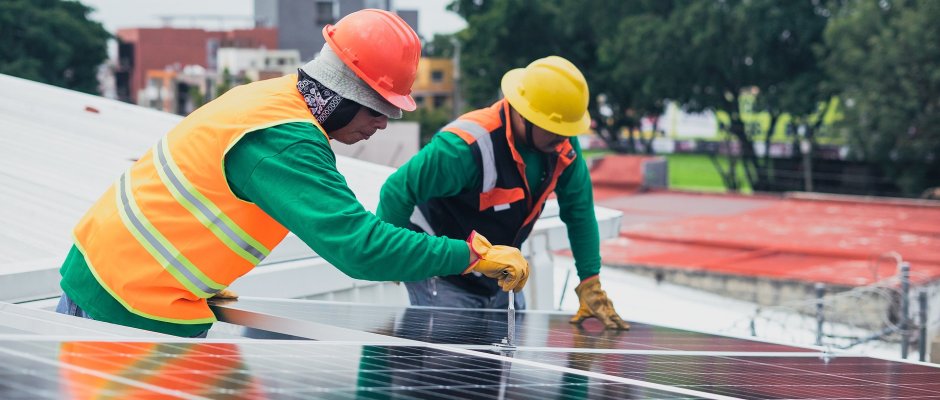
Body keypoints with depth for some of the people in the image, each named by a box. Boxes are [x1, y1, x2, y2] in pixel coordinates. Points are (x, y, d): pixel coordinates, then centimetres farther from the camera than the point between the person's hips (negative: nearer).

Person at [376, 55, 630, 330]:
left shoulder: (563, 144, -10)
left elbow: (579, 208, 1)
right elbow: (399, 191, -26)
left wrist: (590, 283, -1)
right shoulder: (467, 147, -32)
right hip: (442, 280, -7)